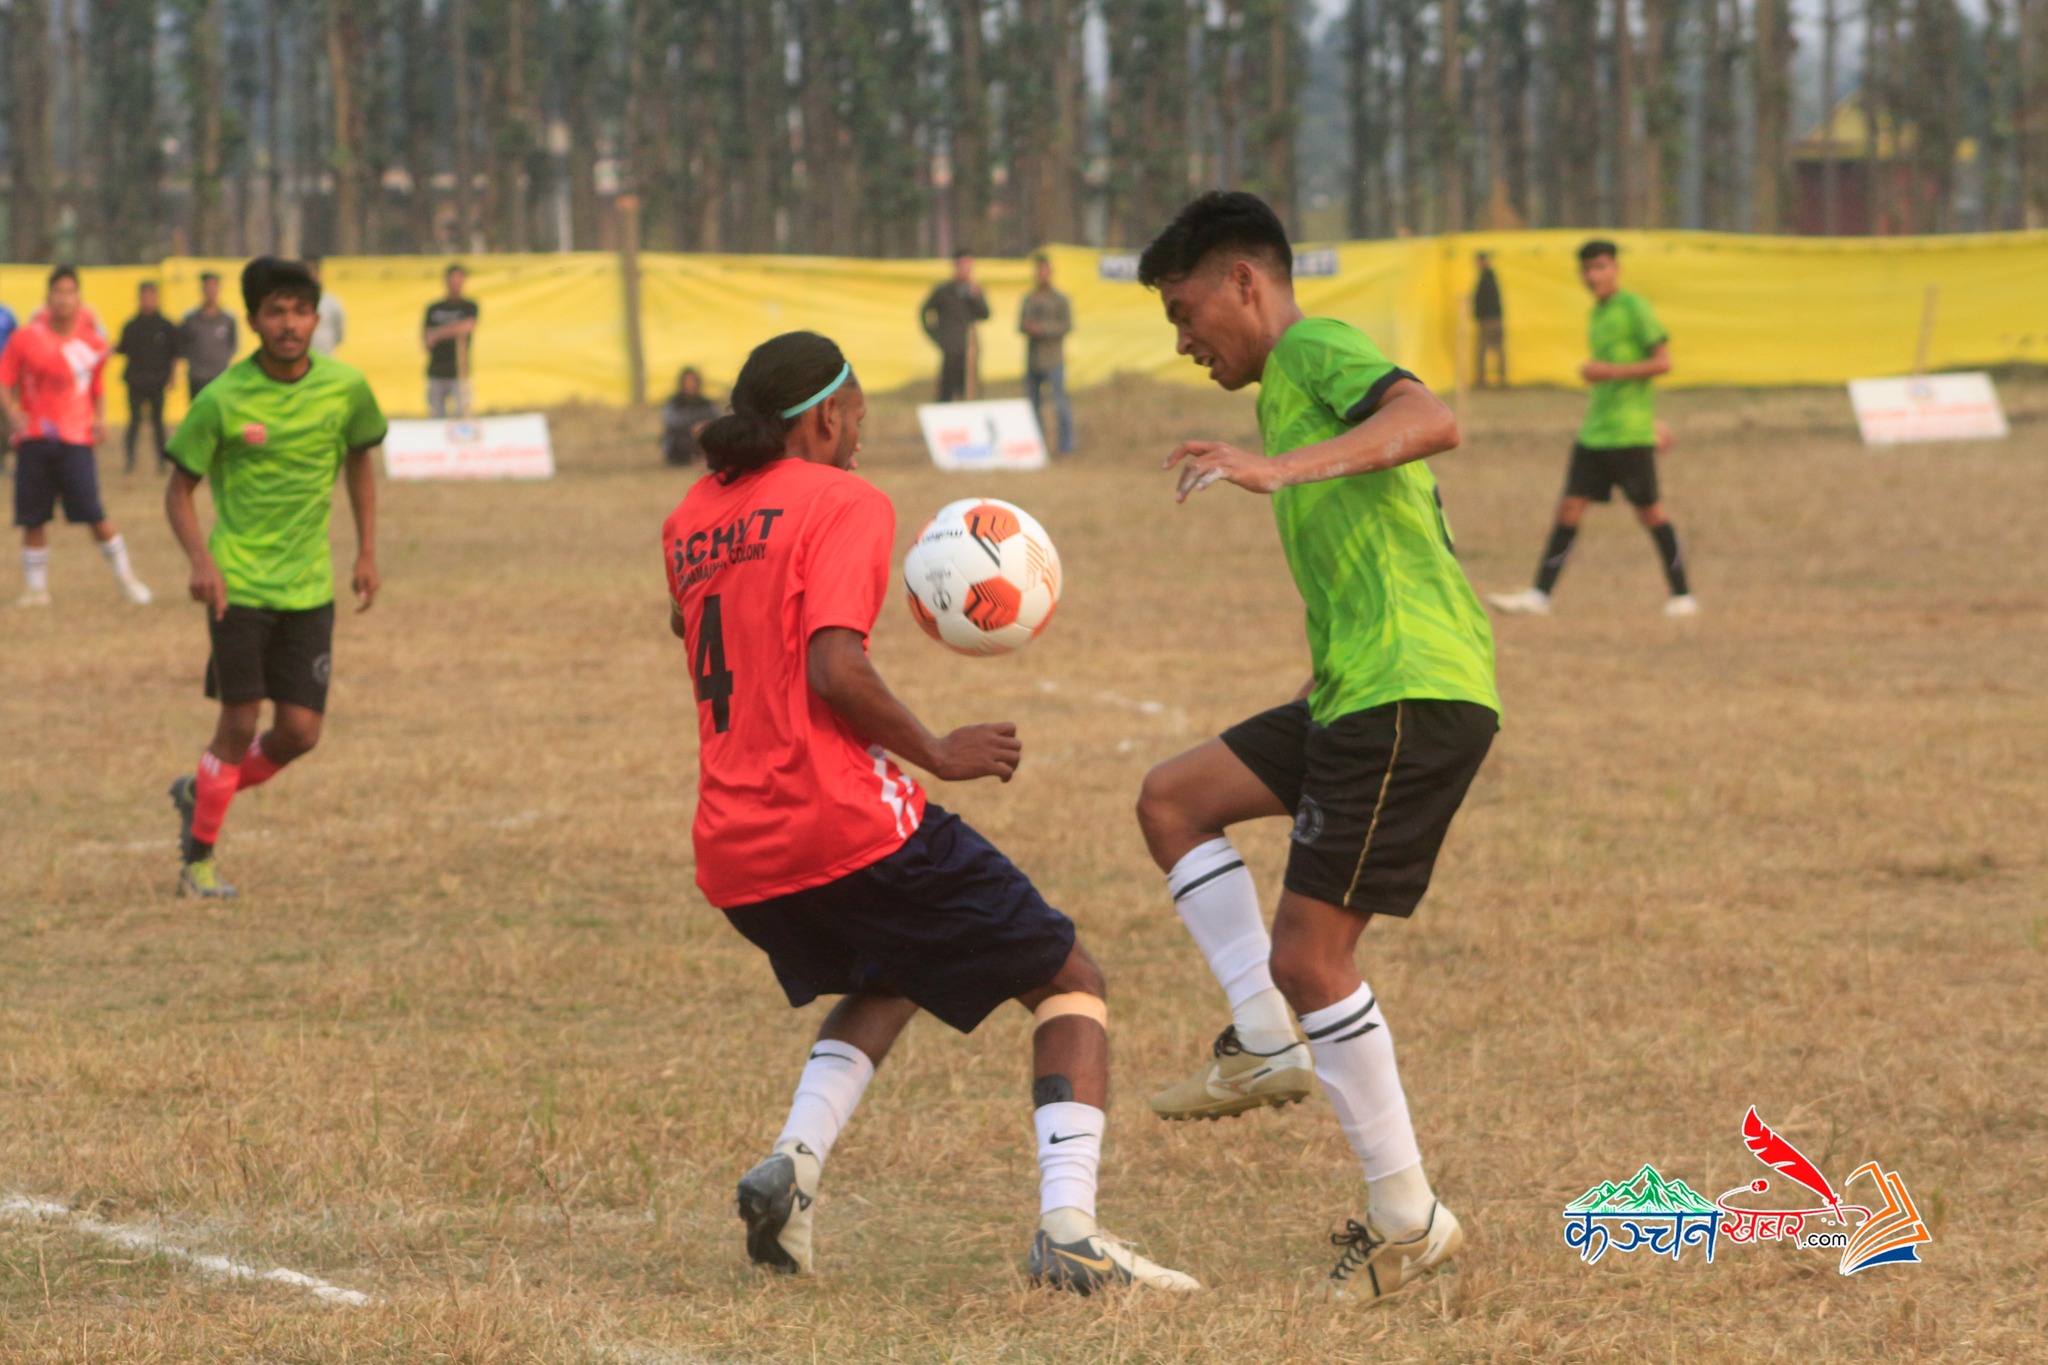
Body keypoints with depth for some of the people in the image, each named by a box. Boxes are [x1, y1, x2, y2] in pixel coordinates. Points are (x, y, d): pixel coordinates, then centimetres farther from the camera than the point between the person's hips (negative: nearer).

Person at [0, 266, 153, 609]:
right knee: (33, 518, 3)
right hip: (33, 438, 1)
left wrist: (98, 420, 1)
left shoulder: (93, 342, 4)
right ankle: (35, 587, 16)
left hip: (75, 439, -1)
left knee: (93, 513, -10)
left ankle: (126, 577, 6)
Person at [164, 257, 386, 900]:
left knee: (300, 732, 0)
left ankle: (202, 792, 28)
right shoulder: (223, 400, -12)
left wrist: (367, 554, 12)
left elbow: (360, 460, 16)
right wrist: (201, 559, -20)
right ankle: (199, 857, 12)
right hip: (239, 582, -3)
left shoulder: (345, 388, -3)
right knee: (241, 721, -5)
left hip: (309, 586, 3)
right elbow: (180, 487, -3)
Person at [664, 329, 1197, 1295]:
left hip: (732, 857, 7)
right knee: (1069, 984, 7)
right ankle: (1068, 1230, -12)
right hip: (849, 822, -7)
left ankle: (793, 1161, 8)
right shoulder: (843, 501, -6)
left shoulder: (690, 519, 14)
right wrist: (939, 755, -8)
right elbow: (834, 668, -19)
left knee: (890, 984, 35)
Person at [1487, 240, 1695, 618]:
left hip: (1630, 434, -7)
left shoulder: (1633, 308, -9)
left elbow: (1662, 362, -13)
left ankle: (1682, 596, 10)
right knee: (1569, 508, 1)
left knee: (1650, 511, -1)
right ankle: (1539, 595, 0)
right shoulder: (1598, 313, 15)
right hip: (1594, 433, 7)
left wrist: (1609, 372, -19)